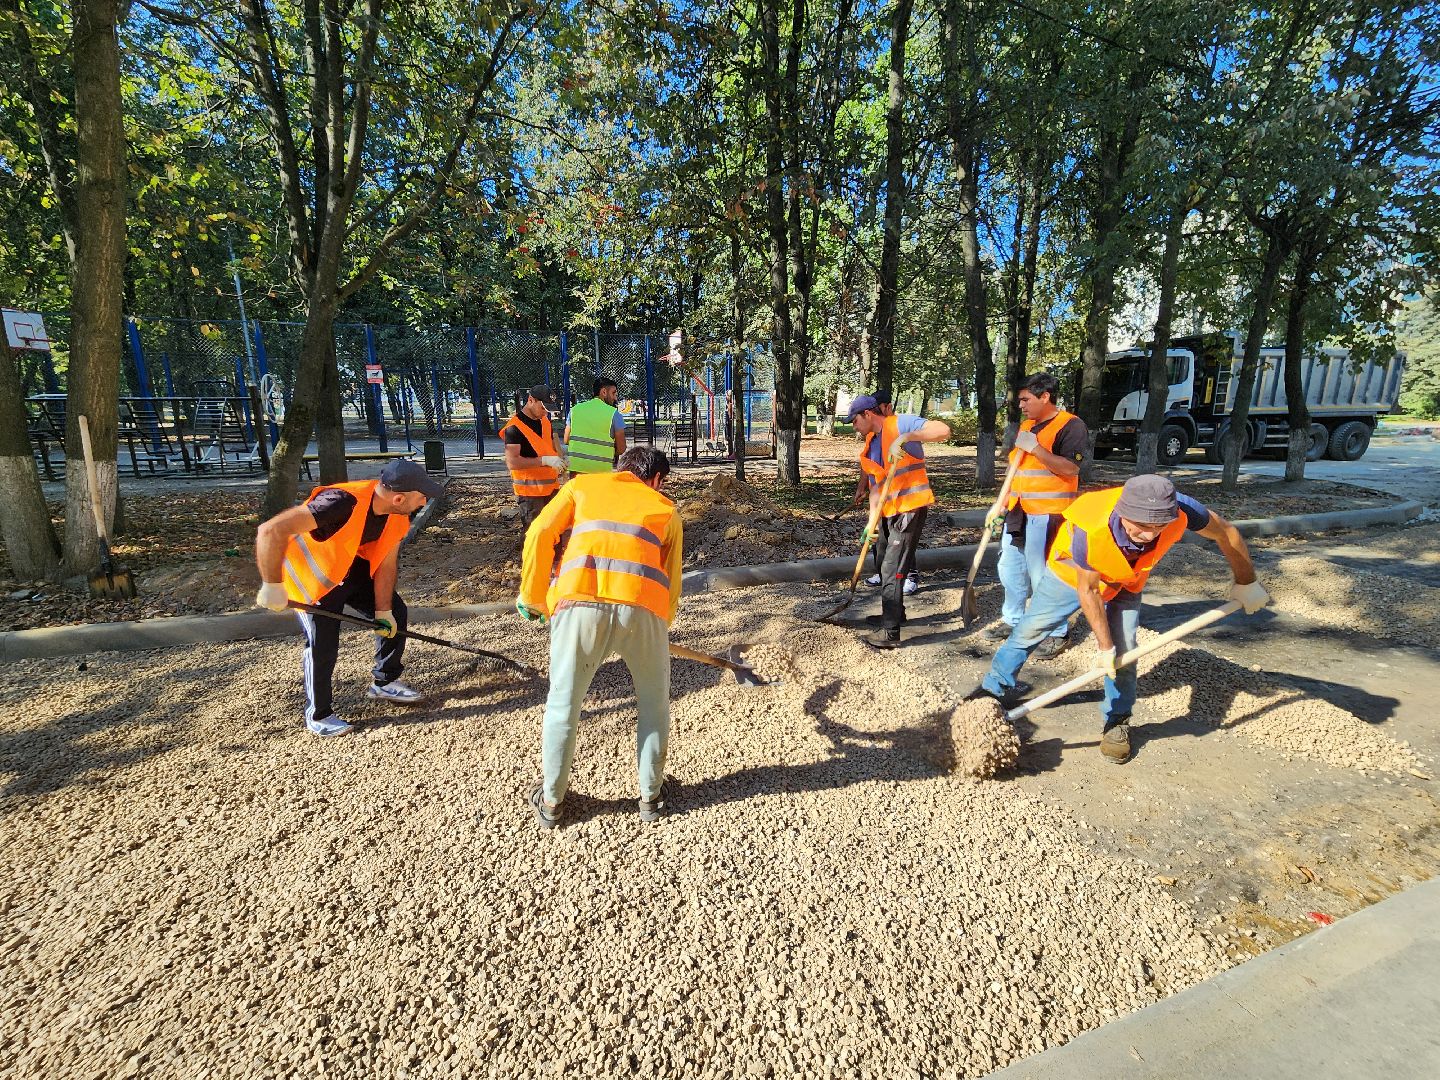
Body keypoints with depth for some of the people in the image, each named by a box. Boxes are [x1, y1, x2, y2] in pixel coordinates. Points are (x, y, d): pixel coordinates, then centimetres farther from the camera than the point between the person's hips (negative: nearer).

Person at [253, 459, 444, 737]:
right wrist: (272, 586, -35)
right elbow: (271, 531, -41)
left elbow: (386, 563, -7)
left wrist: (383, 610, -5)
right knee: (323, 642, -7)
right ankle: (317, 716, 16)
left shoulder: (399, 514, -16)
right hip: (312, 574, -7)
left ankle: (384, 682, 26)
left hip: (354, 567, 7)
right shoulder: (342, 503, -41)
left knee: (395, 615, 5)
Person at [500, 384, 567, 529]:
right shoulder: (514, 427, -14)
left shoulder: (545, 421, 11)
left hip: (551, 487, 7)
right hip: (530, 491, -7)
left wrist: (560, 460, 1)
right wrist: (545, 460, -28)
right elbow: (512, 463, -22)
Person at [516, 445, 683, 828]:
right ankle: (651, 797, 36)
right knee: (654, 703, 24)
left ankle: (551, 801, 37)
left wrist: (533, 597, 18)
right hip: (642, 608, 0)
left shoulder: (584, 484, 25)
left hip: (579, 602, 0)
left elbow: (540, 534, 11)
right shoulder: (665, 508, 25)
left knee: (563, 703, 20)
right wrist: (661, 627, 32)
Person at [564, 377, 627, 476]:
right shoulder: (614, 414, -3)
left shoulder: (575, 409, 8)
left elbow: (566, 440, 10)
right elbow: (621, 449, -3)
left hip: (576, 466, 4)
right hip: (601, 469, -4)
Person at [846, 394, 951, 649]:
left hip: (910, 508, -9)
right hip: (889, 511, 9)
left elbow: (943, 430, -23)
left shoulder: (900, 423, -9)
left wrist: (904, 437, -30)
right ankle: (893, 612, 40)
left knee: (892, 569, -10)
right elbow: (875, 487, 13)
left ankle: (890, 632, -5)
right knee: (884, 563, 21)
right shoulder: (870, 446, 14)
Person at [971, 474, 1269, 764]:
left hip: (1125, 582, 3)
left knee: (1123, 653, -5)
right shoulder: (1089, 531, -44)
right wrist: (1104, 646, -20)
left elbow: (1225, 532, -12)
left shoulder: (1179, 509, -37)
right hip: (1074, 573, -2)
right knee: (1029, 629, 3)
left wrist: (1245, 582, 1)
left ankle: (1117, 723, 16)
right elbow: (1087, 590, -27)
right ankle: (995, 688, 22)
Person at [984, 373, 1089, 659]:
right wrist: (1000, 506, 16)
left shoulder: (1070, 425, -8)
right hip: (1018, 513, 8)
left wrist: (1035, 448, -22)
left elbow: (1070, 468, -20)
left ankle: (1056, 634, 10)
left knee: (1043, 576, -5)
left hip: (1047, 515, -8)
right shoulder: (1025, 425, 16)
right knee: (1009, 570, 15)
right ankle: (1013, 620, 31)